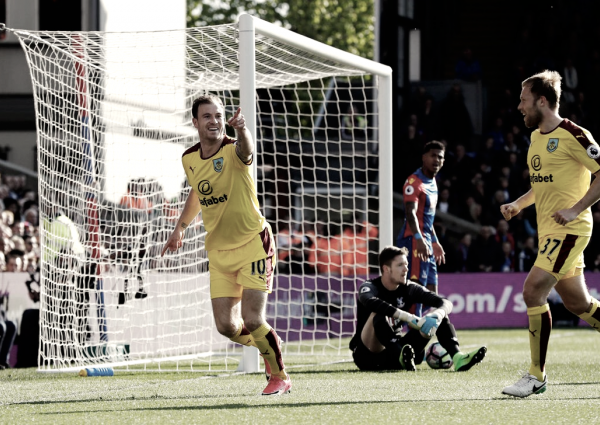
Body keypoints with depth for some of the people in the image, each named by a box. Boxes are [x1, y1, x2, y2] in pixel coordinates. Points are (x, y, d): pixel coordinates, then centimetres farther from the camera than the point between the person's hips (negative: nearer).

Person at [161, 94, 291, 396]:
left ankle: (280, 376, 9)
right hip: (218, 251, 5)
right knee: (226, 326, -2)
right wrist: (180, 227, 27)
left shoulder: (232, 151, -16)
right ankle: (270, 351, 29)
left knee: (252, 321, -15)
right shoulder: (189, 159, 2)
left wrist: (241, 129, -64)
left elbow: (246, 149, -43)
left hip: (253, 244, -5)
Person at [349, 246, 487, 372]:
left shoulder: (408, 288, 4)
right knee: (379, 316, -35)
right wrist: (408, 318, -47)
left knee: (438, 314, -7)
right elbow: (371, 302, -38)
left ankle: (458, 358, -30)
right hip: (366, 355, -5)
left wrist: (438, 315, -31)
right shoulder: (369, 287, -11)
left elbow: (445, 303, -6)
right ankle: (402, 356, -58)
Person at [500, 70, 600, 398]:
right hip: (548, 230, 9)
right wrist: (518, 205, 12)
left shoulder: (572, 136, -13)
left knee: (533, 290, -16)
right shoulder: (536, 137, 15)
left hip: (570, 229, -9)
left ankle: (536, 376, -10)